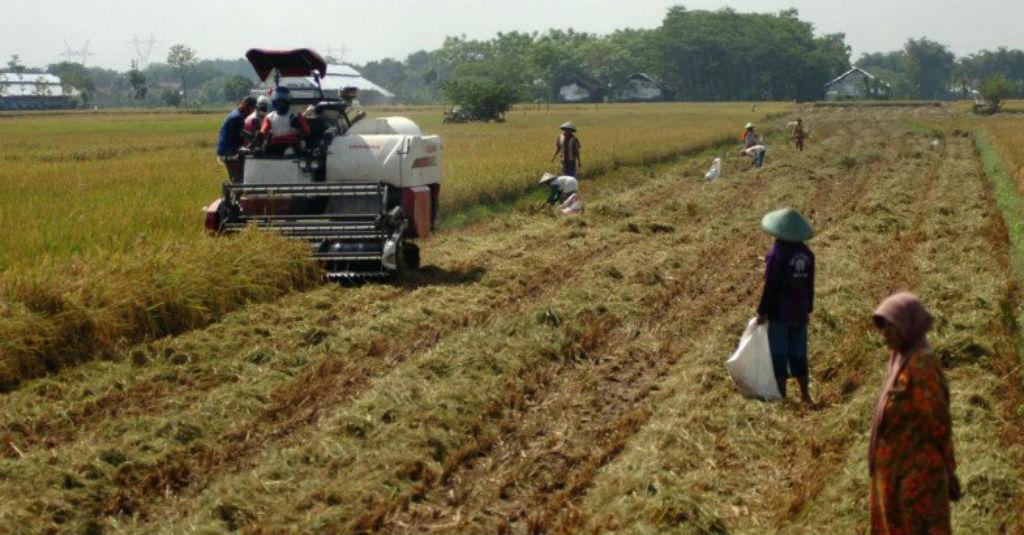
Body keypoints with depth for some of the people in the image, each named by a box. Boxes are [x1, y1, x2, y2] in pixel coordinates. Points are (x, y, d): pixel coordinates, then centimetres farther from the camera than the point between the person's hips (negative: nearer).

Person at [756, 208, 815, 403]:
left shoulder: (776, 254, -16)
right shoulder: (807, 253, 2)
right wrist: (808, 308, 20)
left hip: (779, 313, -6)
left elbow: (770, 286, -15)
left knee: (779, 354, 2)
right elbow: (810, 284, 10)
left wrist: (762, 311, -8)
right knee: (798, 354, 14)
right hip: (800, 312, 6)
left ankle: (781, 395, 3)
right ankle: (805, 394, 17)